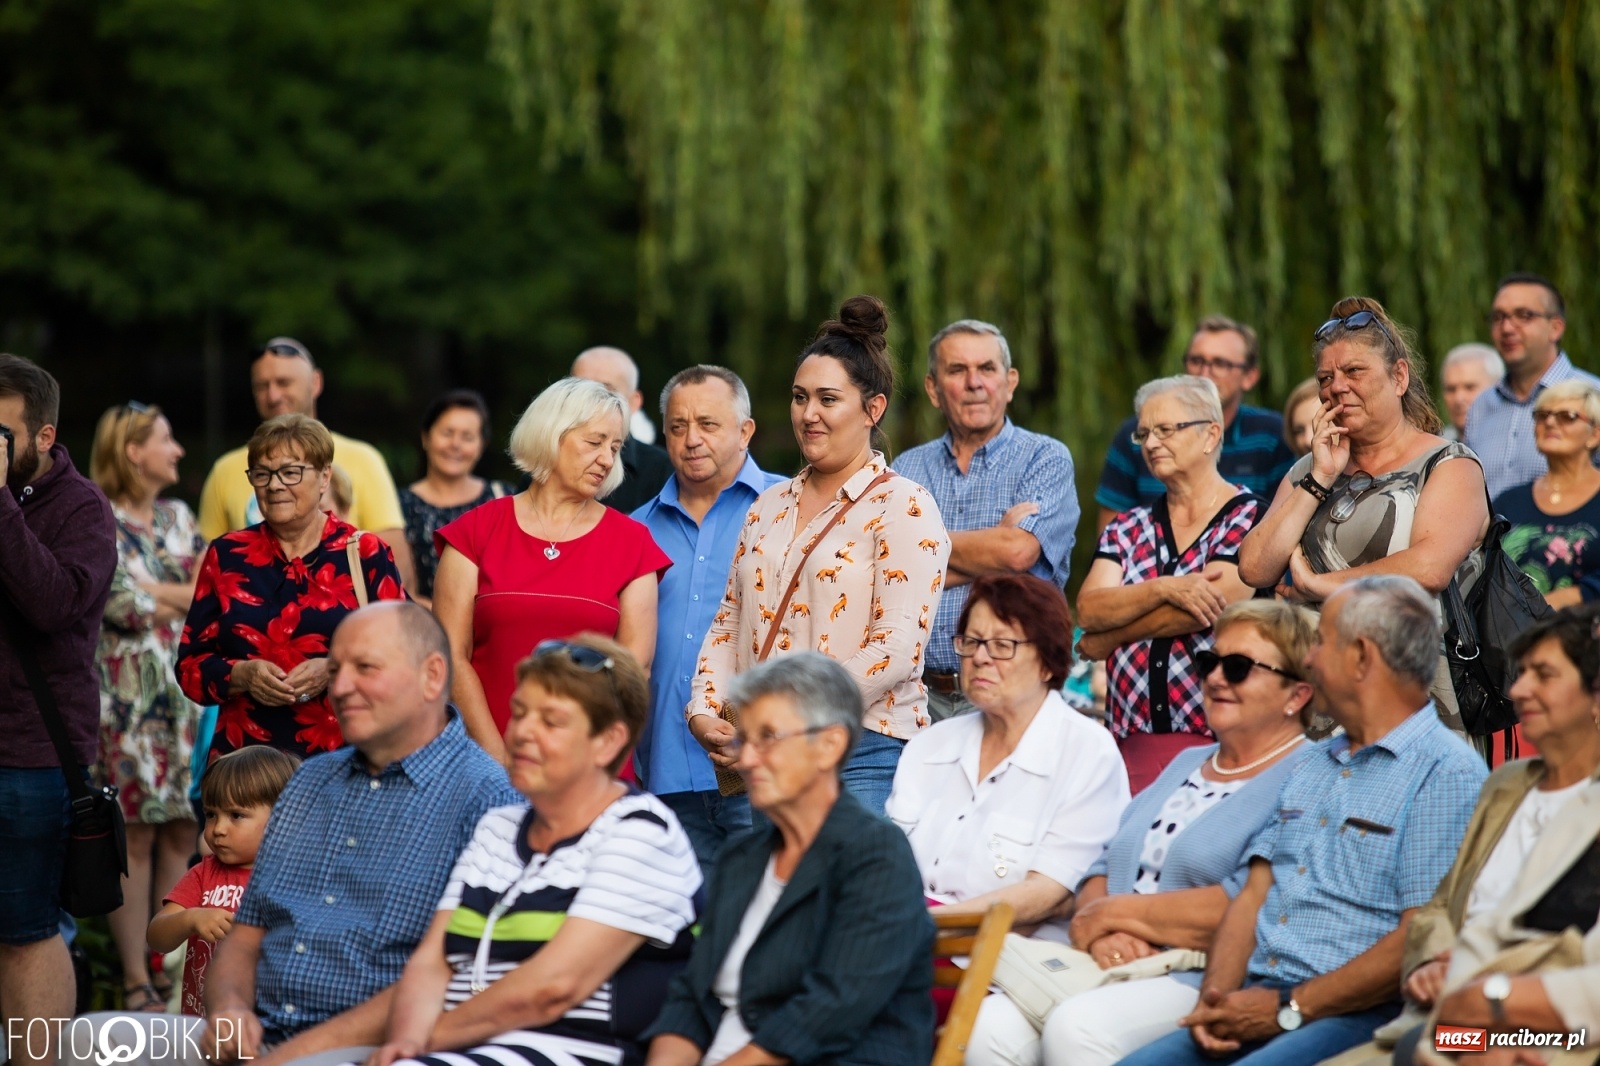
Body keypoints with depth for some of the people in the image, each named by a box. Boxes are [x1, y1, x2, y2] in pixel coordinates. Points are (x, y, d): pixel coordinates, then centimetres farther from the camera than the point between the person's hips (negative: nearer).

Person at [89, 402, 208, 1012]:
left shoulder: (179, 518, 16)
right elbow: (121, 606, -13)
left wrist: (153, 593, -8)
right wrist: (187, 598, -2)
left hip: (187, 689, 6)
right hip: (127, 692, -6)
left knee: (182, 831, 3)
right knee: (135, 834, -6)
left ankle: (171, 972, 8)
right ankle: (136, 980, -2)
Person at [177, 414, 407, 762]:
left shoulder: (366, 555, 6)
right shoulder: (226, 556, 12)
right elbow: (190, 666, 10)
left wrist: (334, 672, -15)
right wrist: (242, 675, -10)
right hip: (242, 756, 2)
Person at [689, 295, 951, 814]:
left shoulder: (902, 508, -4)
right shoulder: (770, 506, 17)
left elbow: (898, 648, -13)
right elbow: (729, 622, 20)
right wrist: (705, 712, 1)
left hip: (861, 757, -6)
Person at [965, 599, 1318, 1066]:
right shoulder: (1186, 765, 26)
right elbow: (1103, 868, 21)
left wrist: (1114, 913, -6)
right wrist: (1104, 934, -4)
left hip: (1208, 980, -7)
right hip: (1113, 971, 7)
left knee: (1077, 1026, -35)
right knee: (991, 1027, -21)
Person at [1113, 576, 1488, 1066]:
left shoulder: (1447, 773, -5)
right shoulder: (1311, 769, 23)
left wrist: (1288, 1008, -13)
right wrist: (1216, 997, -1)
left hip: (1357, 1017, -7)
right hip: (1255, 1004, 7)